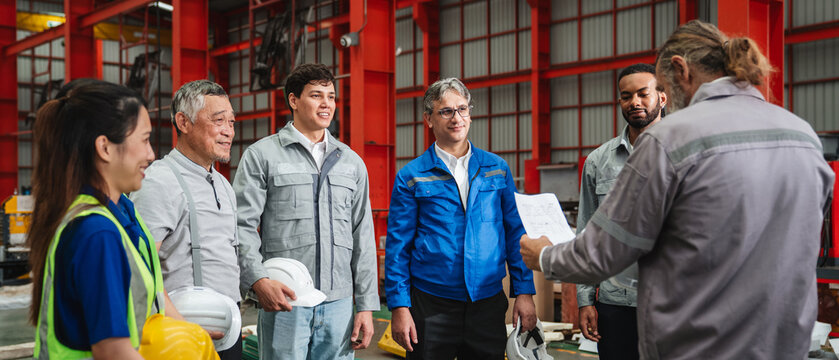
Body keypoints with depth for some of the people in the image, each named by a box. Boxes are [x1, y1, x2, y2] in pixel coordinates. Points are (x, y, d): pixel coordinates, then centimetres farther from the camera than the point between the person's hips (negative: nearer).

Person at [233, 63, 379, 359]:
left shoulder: (352, 162, 13)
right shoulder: (261, 155, 2)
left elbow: (363, 238, 12)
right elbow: (242, 226, -4)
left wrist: (366, 305, 8)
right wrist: (259, 280, -19)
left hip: (339, 303, 4)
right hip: (283, 301, -3)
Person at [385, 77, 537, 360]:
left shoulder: (497, 169, 5)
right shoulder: (411, 176, -2)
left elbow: (515, 233, 7)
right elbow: (398, 245, -2)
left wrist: (524, 291, 1)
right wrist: (399, 306, -7)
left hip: (489, 302, 2)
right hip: (431, 305, -2)